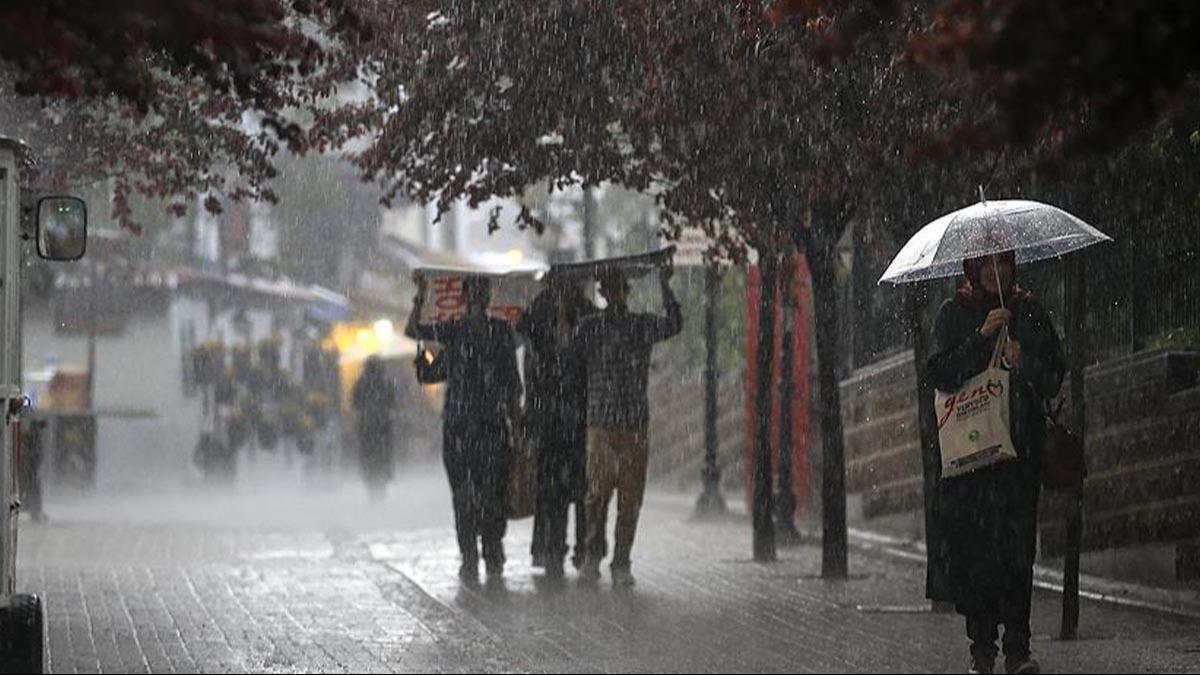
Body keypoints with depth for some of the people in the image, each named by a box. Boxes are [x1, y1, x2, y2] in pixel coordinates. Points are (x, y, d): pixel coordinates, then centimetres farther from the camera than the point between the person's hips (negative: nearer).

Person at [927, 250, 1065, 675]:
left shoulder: (1030, 312, 12)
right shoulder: (954, 313, 8)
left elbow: (1053, 381, 10)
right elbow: (941, 373, -5)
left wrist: (1024, 363, -10)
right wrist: (982, 337, -14)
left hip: (1021, 444, 1)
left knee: (1018, 548, -7)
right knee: (974, 545, -6)